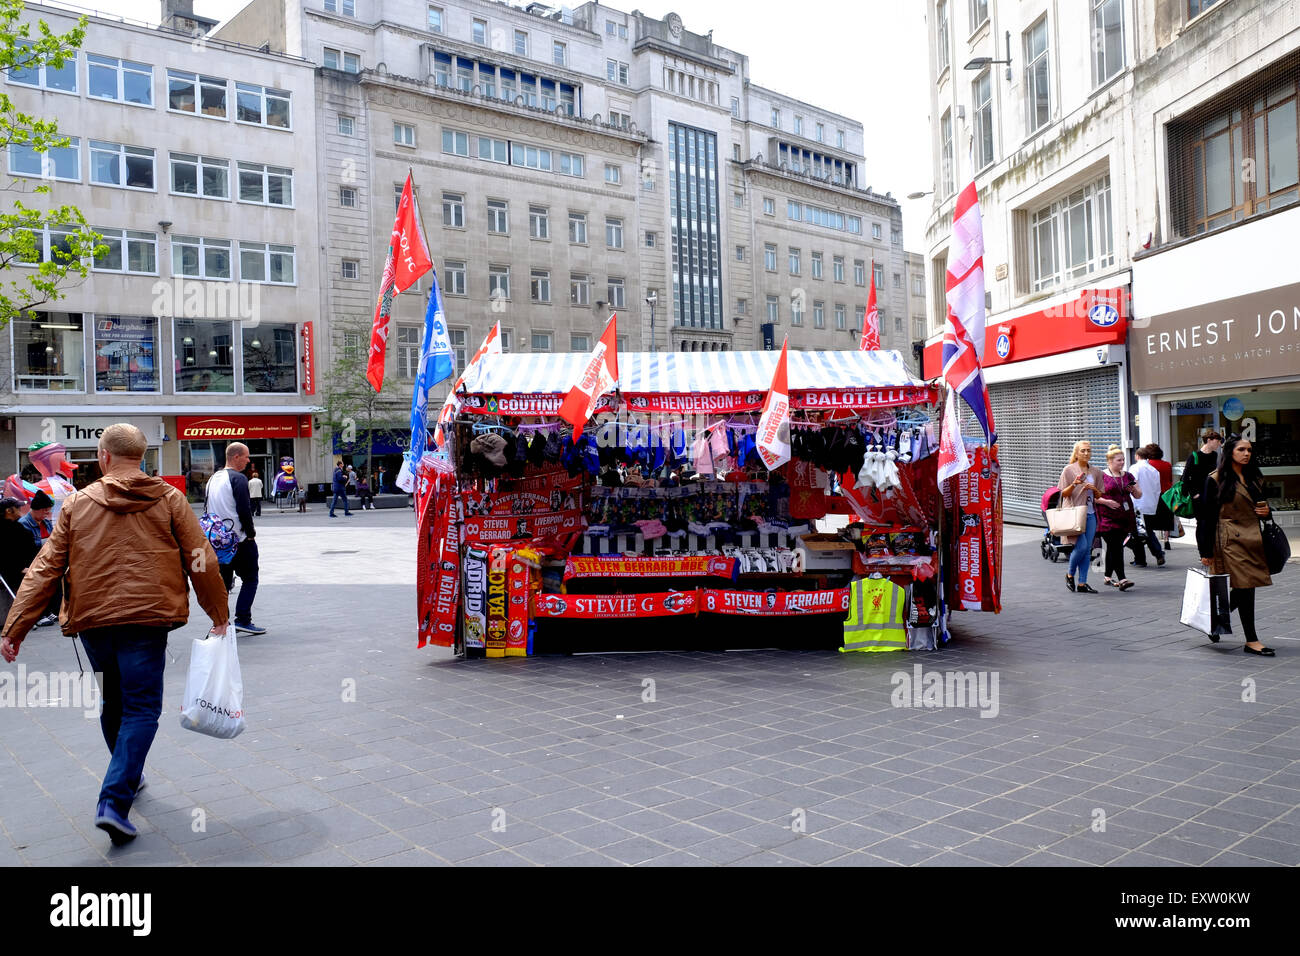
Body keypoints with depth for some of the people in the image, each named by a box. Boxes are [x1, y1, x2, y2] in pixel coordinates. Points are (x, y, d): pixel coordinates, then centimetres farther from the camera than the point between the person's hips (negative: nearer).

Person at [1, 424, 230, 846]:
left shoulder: (77, 504, 6)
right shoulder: (169, 500, 2)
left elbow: (44, 569, 3)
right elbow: (202, 562, 1)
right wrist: (219, 615, 11)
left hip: (92, 621, 3)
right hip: (146, 620, -3)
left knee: (112, 705, 20)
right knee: (141, 709, 0)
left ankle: (128, 779, 38)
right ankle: (114, 801, -13)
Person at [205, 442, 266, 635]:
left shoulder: (213, 479, 13)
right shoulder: (238, 479, -14)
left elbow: (209, 510, 17)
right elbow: (244, 510, -20)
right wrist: (251, 532, -8)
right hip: (239, 540, -8)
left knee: (223, 581, 13)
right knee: (249, 579, 2)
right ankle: (242, 620, -3)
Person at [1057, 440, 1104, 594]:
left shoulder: (1096, 471, 11)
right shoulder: (1069, 470, -1)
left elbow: (1099, 495, 16)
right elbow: (1063, 494, -2)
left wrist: (1094, 489, -6)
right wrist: (1074, 484, -20)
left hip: (1090, 513, 5)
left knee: (1087, 549, 2)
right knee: (1081, 546, -14)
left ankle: (1082, 584, 7)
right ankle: (1070, 575, 10)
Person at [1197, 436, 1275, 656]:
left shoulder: (1255, 478, 15)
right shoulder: (1216, 479, -6)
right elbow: (1207, 517, -7)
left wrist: (1266, 511, 1)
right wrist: (1206, 551, -9)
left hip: (1253, 539, 7)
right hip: (1230, 540, -7)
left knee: (1244, 588, 8)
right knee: (1244, 587, -9)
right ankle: (1251, 640, -2)